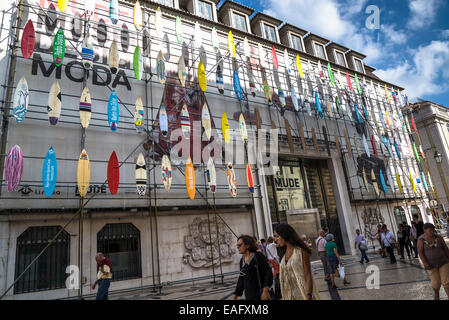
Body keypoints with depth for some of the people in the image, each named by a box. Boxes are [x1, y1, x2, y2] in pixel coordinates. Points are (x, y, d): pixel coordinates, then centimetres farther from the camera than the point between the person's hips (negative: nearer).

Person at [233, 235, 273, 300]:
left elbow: (268, 273, -15)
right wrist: (237, 293, 17)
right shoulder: (242, 260, 9)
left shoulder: (259, 256, -10)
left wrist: (265, 290, -26)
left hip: (260, 294, -6)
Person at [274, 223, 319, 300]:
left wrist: (308, 296, -19)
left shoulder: (301, 251, -12)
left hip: (303, 293, -5)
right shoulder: (283, 254, 5)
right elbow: (284, 278, 7)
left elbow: (308, 276, -12)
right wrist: (284, 296, 5)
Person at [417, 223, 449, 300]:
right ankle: (436, 293, 39)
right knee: (436, 283, 9)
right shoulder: (421, 240, -14)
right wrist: (425, 263, -23)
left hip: (443, 262, 1)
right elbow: (420, 252, -14)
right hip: (431, 264, -1)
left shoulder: (439, 237, -7)